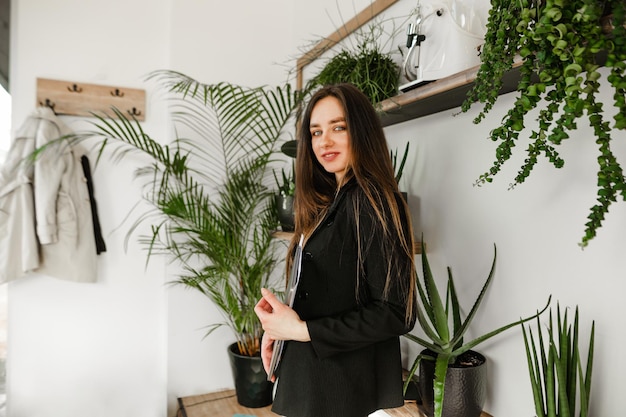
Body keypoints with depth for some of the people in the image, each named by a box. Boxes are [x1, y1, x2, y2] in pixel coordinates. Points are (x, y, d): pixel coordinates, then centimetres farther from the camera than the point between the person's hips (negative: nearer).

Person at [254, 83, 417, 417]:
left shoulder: (371, 201, -19)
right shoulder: (332, 202, 6)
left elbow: (396, 314, -22)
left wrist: (302, 330, -19)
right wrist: (280, 324, -4)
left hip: (348, 389, -7)